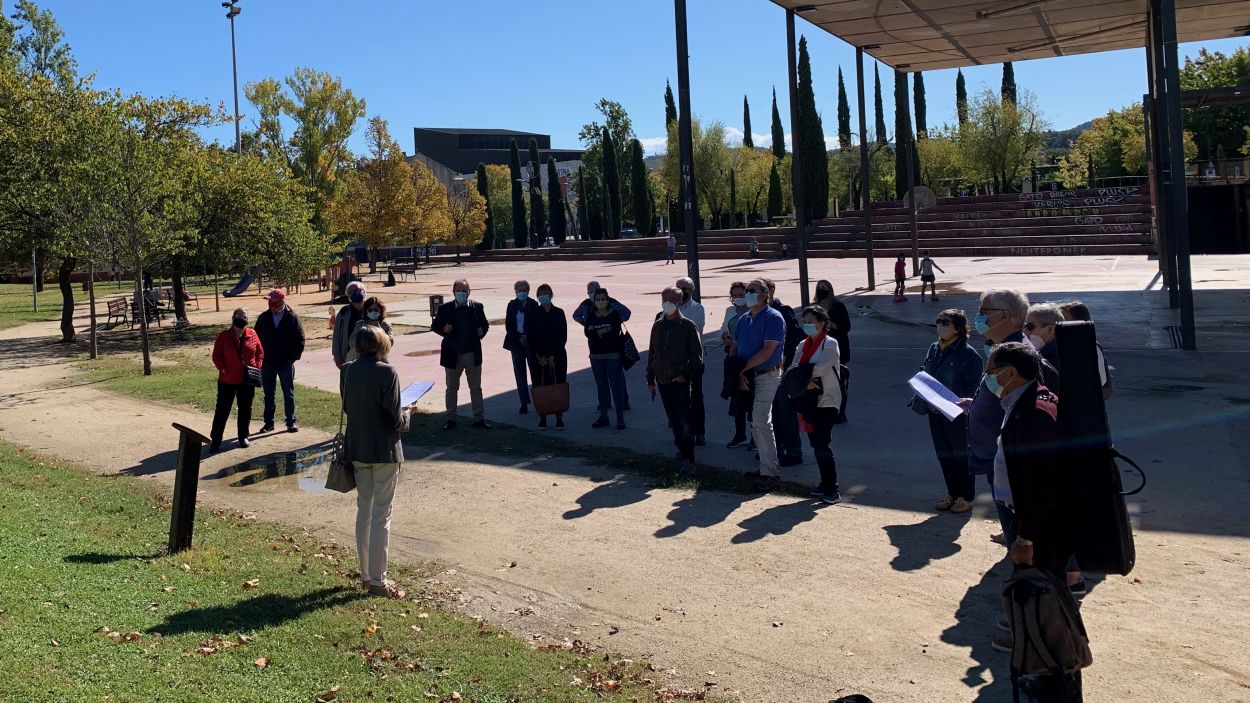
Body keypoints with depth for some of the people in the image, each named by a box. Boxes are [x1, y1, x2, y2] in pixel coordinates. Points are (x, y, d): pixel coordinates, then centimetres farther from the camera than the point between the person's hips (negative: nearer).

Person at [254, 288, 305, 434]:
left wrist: (294, 356, -9)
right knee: (268, 394, 9)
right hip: (267, 363, 3)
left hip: (286, 363, -3)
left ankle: (291, 422, 15)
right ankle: (269, 422, 17)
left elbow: (300, 339, -3)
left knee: (289, 394, 7)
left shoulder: (292, 318, -5)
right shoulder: (264, 318, 2)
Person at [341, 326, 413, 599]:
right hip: (385, 451, -6)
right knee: (381, 514, 2)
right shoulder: (386, 372, -18)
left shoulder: (348, 370, -1)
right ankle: (377, 580, 7)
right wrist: (407, 413, 3)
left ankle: (366, 573, 26)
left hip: (357, 449, 6)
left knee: (364, 509, 17)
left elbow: (346, 407, 11)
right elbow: (395, 420, -17)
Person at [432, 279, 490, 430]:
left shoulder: (477, 307, 2)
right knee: (452, 389, 10)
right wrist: (444, 330, -17)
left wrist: (482, 331, -10)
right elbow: (436, 326, 4)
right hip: (453, 355, -1)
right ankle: (451, 419, 20)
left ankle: (479, 419, 16)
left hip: (473, 355, 1)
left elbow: (485, 324, 11)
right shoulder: (445, 308, -2)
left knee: (476, 388, 8)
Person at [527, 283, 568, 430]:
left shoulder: (559, 313, 3)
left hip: (557, 356, 0)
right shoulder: (533, 315, 4)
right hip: (538, 356, 0)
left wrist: (554, 356, -7)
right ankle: (542, 417, 5)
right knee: (540, 386, -1)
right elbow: (531, 337, 2)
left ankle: (559, 417, 3)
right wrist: (539, 356, -8)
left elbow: (563, 337, 1)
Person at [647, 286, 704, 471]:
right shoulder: (658, 326, 12)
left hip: (680, 381, -6)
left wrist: (686, 374, -13)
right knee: (673, 420, 12)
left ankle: (688, 458, -6)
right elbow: (652, 353, 17)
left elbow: (697, 355, -4)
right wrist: (650, 378, 15)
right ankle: (683, 450, 24)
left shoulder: (688, 327, -4)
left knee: (683, 421, -9)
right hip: (663, 380, 6)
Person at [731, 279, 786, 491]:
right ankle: (766, 468, 19)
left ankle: (770, 474, -8)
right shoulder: (743, 320, 15)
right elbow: (735, 349, 12)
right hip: (746, 377, 8)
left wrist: (742, 369, -13)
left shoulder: (773, 318, -10)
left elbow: (767, 352, -17)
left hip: (766, 376, -8)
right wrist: (739, 375, -5)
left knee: (760, 421, -13)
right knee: (756, 423, 10)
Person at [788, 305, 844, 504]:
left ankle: (832, 490, -6)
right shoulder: (803, 345, 13)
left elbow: (820, 369, -20)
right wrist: (805, 382, -16)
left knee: (822, 445, -11)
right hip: (808, 401, 7)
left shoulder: (830, 344, -7)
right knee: (816, 444, 10)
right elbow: (792, 369, 3)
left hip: (826, 401, -7)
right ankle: (825, 484, 20)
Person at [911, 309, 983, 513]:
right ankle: (952, 494, 31)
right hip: (935, 412, 7)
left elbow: (974, 387, -15)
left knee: (961, 456, 6)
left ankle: (966, 498, 20)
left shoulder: (968, 354, -15)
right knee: (943, 454, 16)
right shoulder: (934, 349, 7)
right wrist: (920, 398, 2)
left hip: (958, 414, -7)